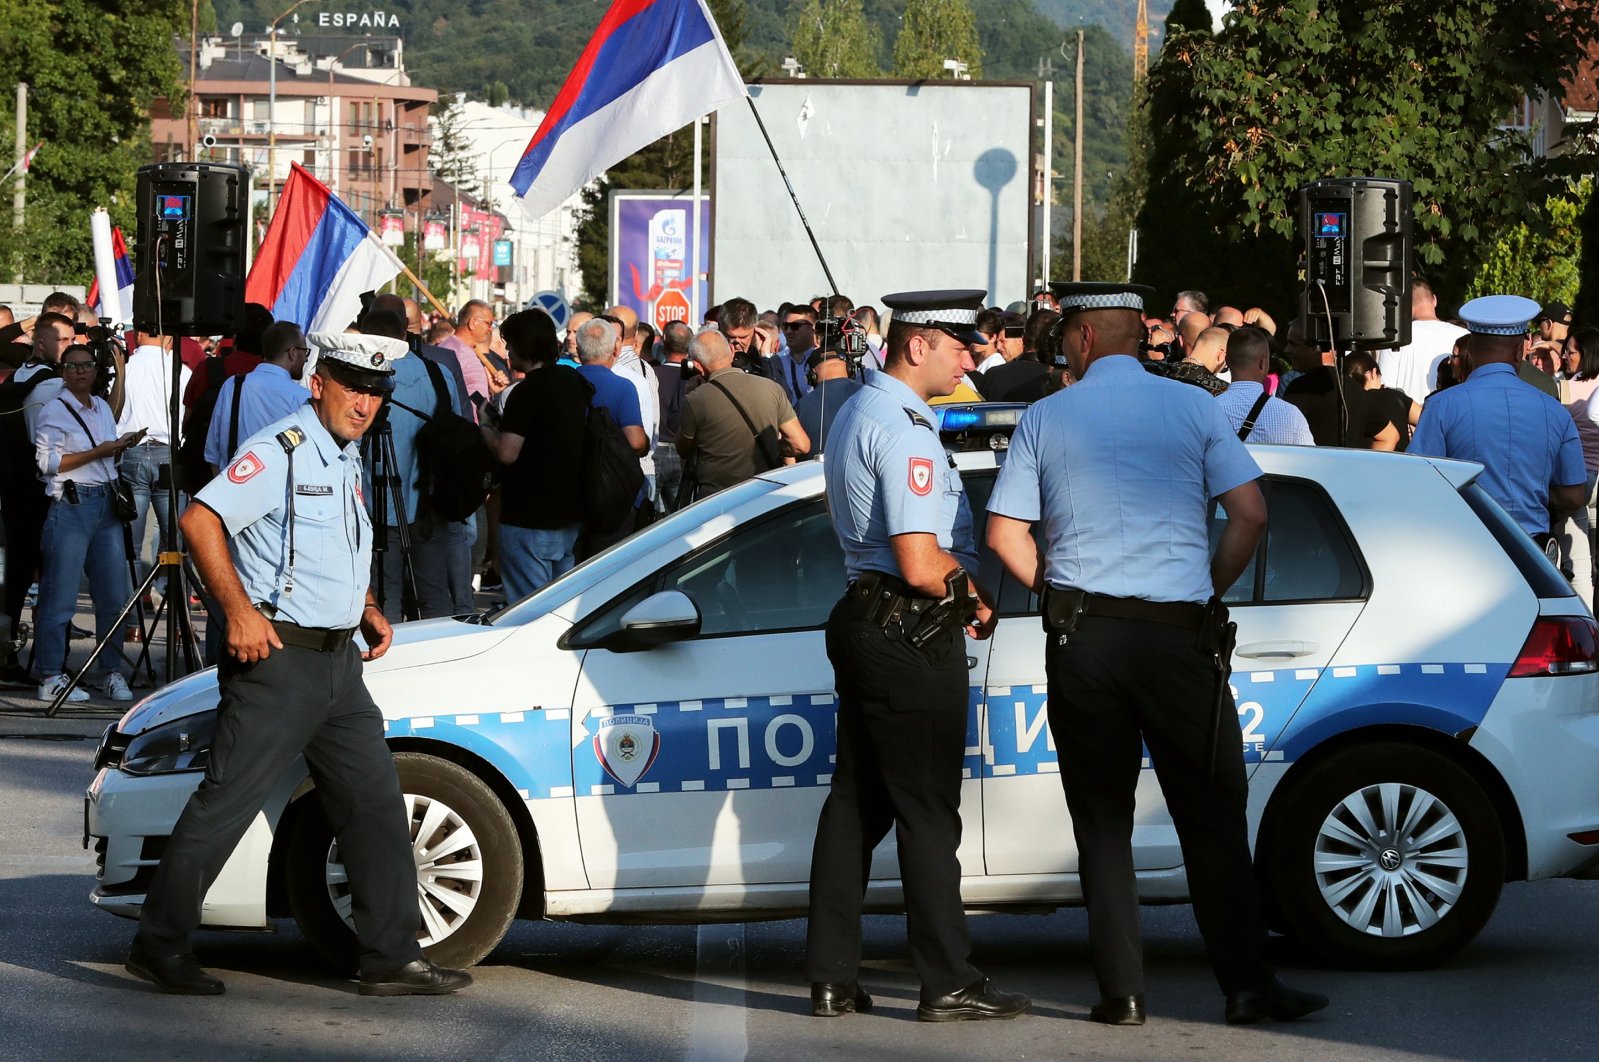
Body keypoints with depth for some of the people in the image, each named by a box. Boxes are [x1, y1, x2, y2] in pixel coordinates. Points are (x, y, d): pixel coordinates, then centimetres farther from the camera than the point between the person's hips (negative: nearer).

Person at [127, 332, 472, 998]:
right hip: (279, 658, -9)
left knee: (377, 804, 7)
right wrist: (239, 612, -23)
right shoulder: (280, 451, -12)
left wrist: (368, 611, 14)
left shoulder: (347, 460, 17)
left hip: (339, 661, 9)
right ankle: (159, 944, 3)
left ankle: (392, 957, 12)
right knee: (226, 802, -5)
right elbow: (200, 520, -21)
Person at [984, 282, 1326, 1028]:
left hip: (1081, 636, 1)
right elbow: (1250, 515, -3)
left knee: (1102, 819, 7)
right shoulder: (1193, 407, 3)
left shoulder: (1045, 419, 4)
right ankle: (1247, 985, 2)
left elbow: (1005, 534, 1)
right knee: (1211, 816, 4)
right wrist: (1210, 591, 9)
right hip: (1178, 633, -1)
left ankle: (1121, 990, 4)